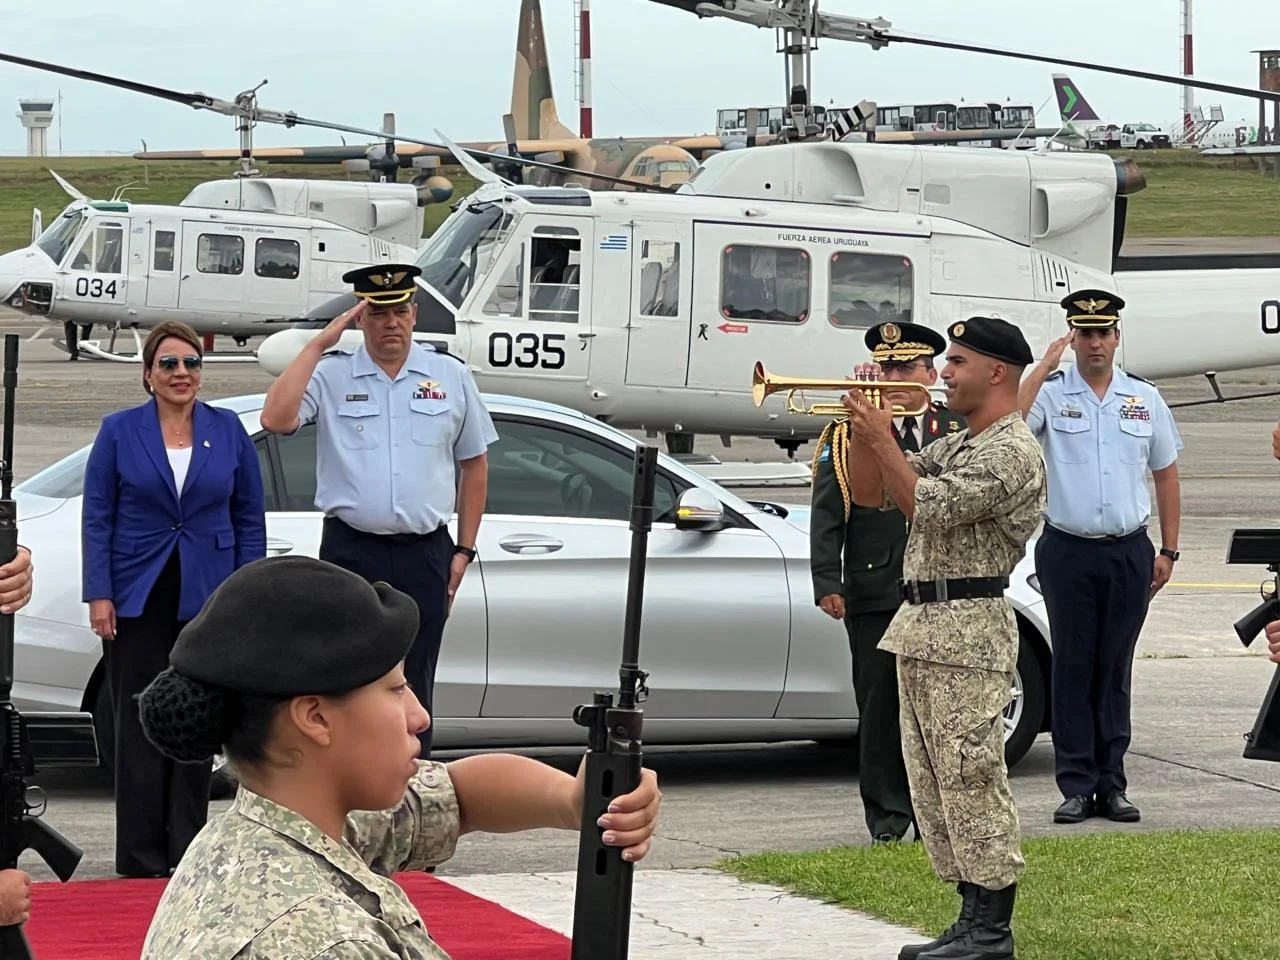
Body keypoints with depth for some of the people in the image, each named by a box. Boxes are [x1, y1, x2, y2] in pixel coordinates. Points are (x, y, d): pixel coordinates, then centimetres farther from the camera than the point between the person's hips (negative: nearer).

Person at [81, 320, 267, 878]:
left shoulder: (228, 432, 6)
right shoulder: (119, 432, 1)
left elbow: (249, 517, 8)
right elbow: (97, 518, 1)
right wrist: (99, 596, -7)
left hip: (206, 600, 2)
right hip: (138, 601, -2)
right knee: (139, 725, -1)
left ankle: (188, 852, 11)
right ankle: (140, 857, 4)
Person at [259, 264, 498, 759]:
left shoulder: (451, 377, 8)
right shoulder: (330, 374, 1)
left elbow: (474, 465, 14)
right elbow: (276, 419, -17)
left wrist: (464, 549, 7)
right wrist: (319, 344, -13)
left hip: (425, 554, 2)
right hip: (351, 551, -1)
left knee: (414, 693, 6)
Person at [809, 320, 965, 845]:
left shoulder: (958, 431, 10)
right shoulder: (846, 435, 7)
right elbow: (826, 514, 2)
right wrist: (827, 583, -7)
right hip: (874, 595, -1)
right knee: (880, 705, 0)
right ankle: (888, 816, 6)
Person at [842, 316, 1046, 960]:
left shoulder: (1013, 451, -11)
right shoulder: (954, 447, 20)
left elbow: (930, 506, -20)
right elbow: (869, 493, 20)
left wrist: (881, 437, -13)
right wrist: (864, 424, 7)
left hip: (968, 633, -10)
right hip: (921, 627, 10)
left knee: (971, 780, -9)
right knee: (934, 785, 11)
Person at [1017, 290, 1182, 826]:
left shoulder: (1144, 400, 10)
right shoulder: (1051, 395, 0)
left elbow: (1166, 475, 15)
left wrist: (1168, 550, 10)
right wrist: (1042, 368, -15)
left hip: (1129, 552, 2)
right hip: (1068, 551, -2)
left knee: (1115, 670, 5)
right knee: (1072, 667, 0)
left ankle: (1112, 784, 10)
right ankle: (1076, 786, 2)